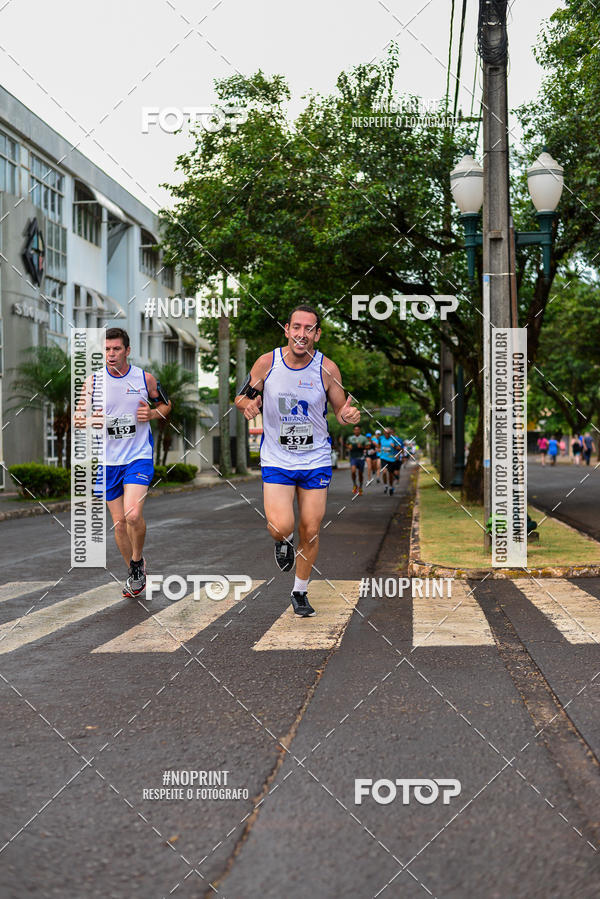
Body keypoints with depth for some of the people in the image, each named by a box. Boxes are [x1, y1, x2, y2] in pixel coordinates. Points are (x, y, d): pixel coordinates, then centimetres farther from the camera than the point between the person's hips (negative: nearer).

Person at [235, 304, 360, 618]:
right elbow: (242, 397, 5)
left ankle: (300, 592, 28)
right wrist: (248, 404, -18)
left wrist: (349, 415, -21)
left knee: (310, 532, 5)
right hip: (276, 460, -1)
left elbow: (340, 410, 3)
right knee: (280, 527, -17)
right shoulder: (267, 362, -8)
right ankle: (283, 541, 23)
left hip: (316, 460, 1)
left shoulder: (327, 368, -8)